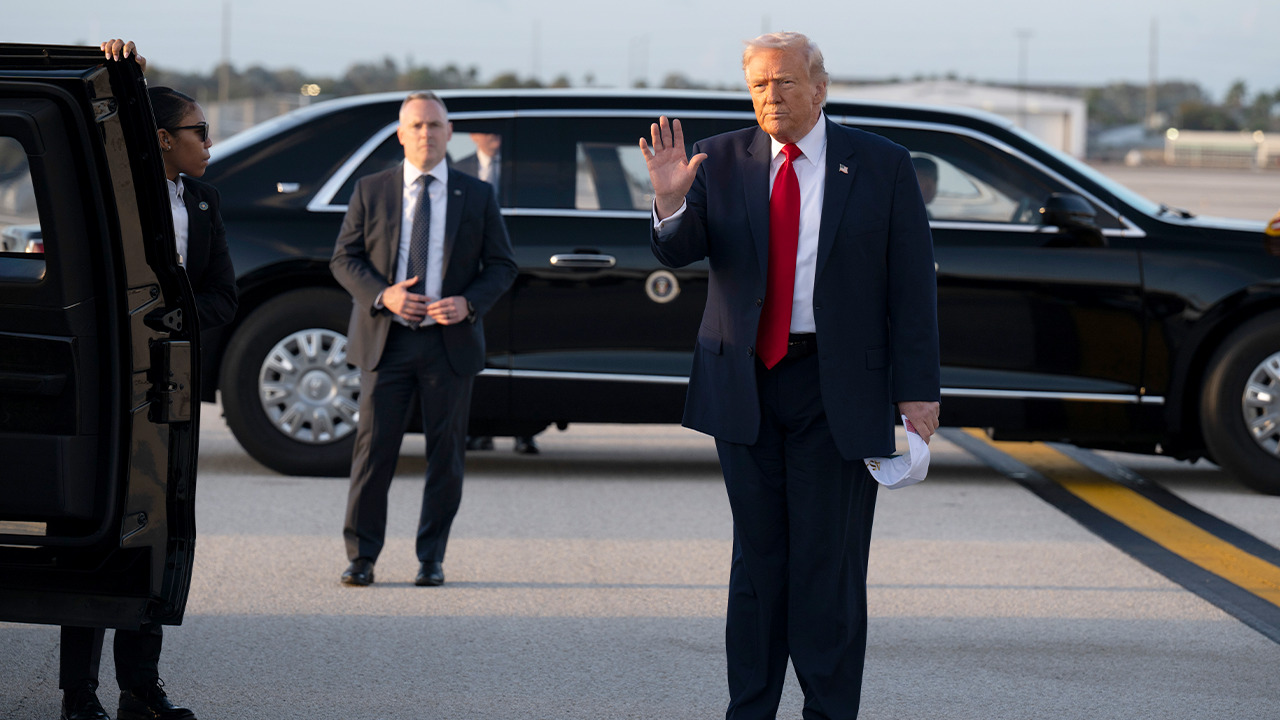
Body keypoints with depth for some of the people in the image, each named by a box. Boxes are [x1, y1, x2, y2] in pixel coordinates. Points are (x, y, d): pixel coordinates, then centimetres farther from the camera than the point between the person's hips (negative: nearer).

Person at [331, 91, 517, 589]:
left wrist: (468, 303, -12)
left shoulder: (477, 196, 5)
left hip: (450, 342, 1)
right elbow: (344, 259, 5)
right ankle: (361, 557, 6)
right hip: (386, 340, -1)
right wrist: (382, 294, -14)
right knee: (374, 449, -3)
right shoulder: (371, 191, 5)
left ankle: (431, 559, 13)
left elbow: (502, 266, 6)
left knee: (445, 455, 3)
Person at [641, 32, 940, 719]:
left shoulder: (881, 166, 0)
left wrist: (917, 392, -6)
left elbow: (912, 285, -1)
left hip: (838, 388, -2)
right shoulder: (720, 161, 4)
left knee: (829, 560, -2)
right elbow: (678, 251, -6)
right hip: (744, 385, 2)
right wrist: (671, 202, -28)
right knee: (756, 558, 9)